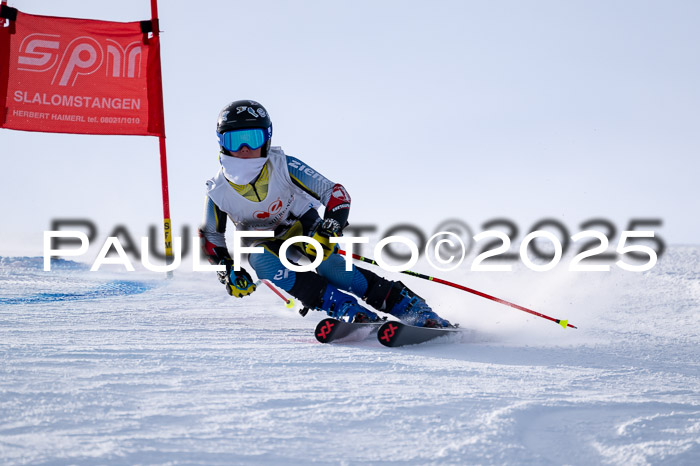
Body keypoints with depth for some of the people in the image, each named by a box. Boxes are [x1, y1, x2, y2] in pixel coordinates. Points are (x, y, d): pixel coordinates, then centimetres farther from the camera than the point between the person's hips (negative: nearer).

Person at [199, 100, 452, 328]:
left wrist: (329, 230, -39)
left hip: (302, 226, -2)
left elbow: (336, 194, -22)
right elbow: (210, 235, -2)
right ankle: (353, 313, -36)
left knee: (335, 270, -27)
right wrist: (228, 271, -15)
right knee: (263, 262, -33)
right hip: (262, 241, 2)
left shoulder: (284, 166, -26)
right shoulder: (218, 191, -20)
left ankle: (419, 312, -23)